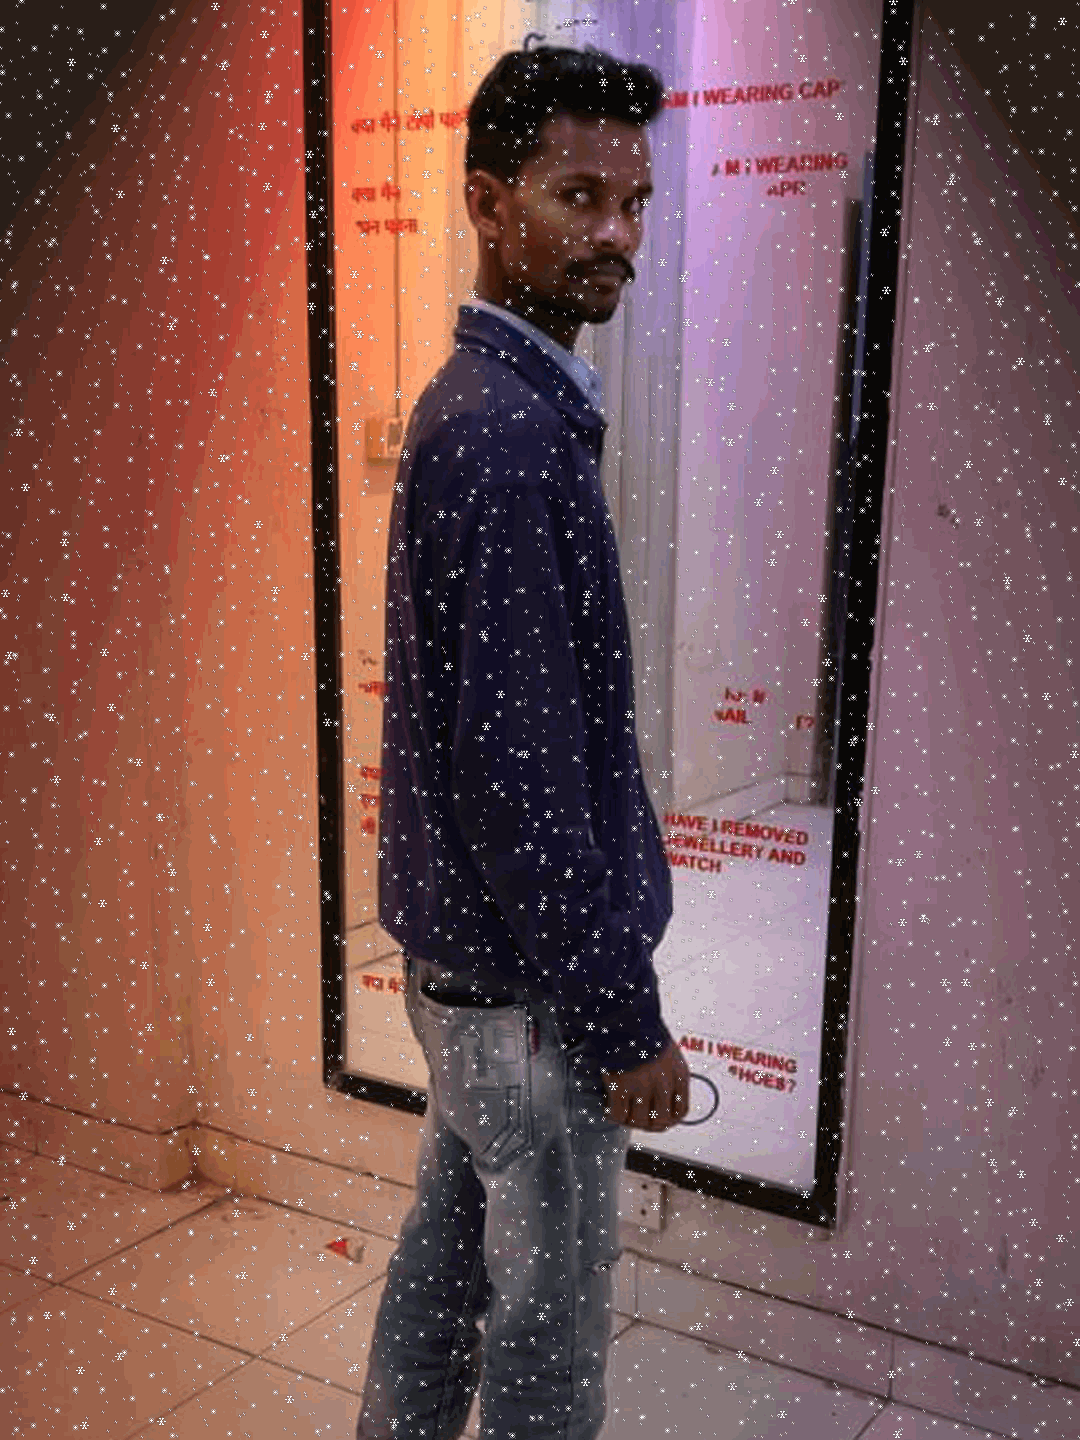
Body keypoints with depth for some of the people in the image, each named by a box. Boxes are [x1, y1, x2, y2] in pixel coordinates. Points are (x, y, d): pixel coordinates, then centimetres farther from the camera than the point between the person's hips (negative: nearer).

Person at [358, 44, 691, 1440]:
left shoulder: (489, 406, 10)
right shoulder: (504, 432, -22)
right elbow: (522, 764, -25)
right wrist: (623, 1019, -18)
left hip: (458, 955, 9)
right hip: (525, 981, -9)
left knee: (448, 1245, 22)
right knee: (548, 1314, 8)